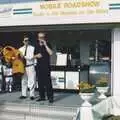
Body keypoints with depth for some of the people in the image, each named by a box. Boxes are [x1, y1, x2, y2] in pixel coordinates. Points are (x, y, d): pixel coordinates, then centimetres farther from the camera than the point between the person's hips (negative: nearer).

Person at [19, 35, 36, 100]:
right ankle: (24, 94, 20)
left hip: (30, 66, -4)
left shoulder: (32, 48, -2)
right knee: (24, 81, 11)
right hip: (23, 67, 4)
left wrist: (24, 56, -20)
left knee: (31, 81, -2)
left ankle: (32, 95, 6)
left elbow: (31, 57, -12)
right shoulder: (20, 49, 11)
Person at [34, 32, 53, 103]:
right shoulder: (37, 46, 15)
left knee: (48, 82, -9)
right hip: (39, 66, 5)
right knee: (40, 82, 7)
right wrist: (36, 56, -2)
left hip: (46, 66, -5)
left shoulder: (47, 45, 1)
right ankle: (42, 96, 16)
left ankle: (50, 97, -5)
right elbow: (34, 55, 21)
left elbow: (50, 53, -15)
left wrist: (45, 45, -16)